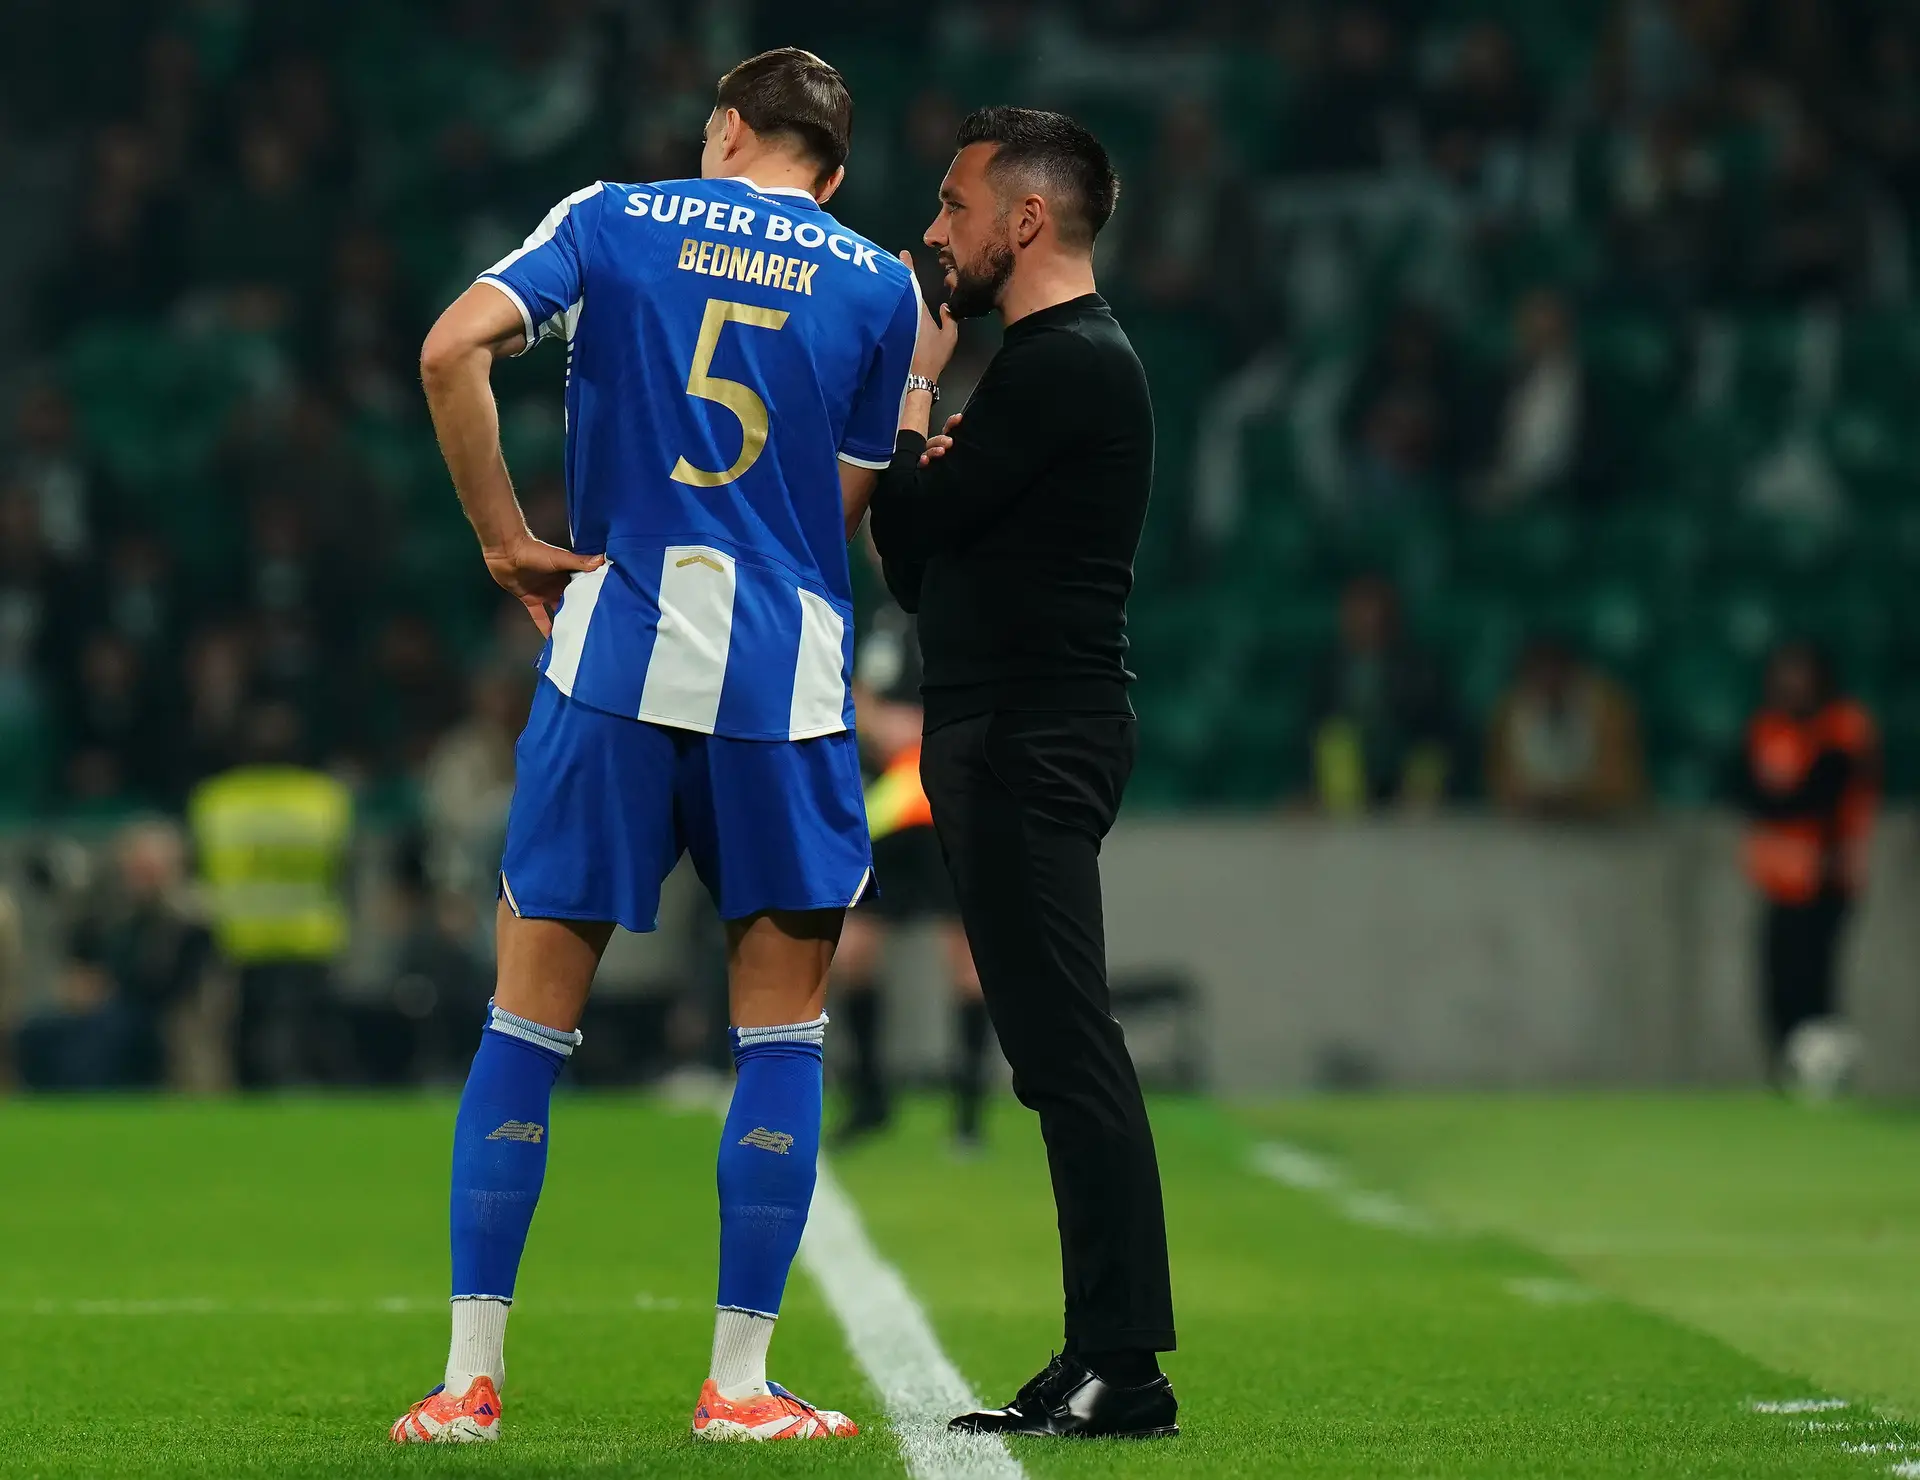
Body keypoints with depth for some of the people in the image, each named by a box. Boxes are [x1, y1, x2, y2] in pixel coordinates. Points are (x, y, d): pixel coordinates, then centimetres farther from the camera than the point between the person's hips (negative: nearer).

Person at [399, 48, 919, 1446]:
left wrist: (511, 541, 2)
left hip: (616, 652, 1)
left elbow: (451, 348, -5)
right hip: (786, 674, -1)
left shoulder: (615, 220, 8)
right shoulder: (882, 288, 8)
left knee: (532, 1013, 7)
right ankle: (741, 1383, 5)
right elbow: (846, 505, 8)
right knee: (782, 1029, 8)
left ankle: (470, 1378, 6)